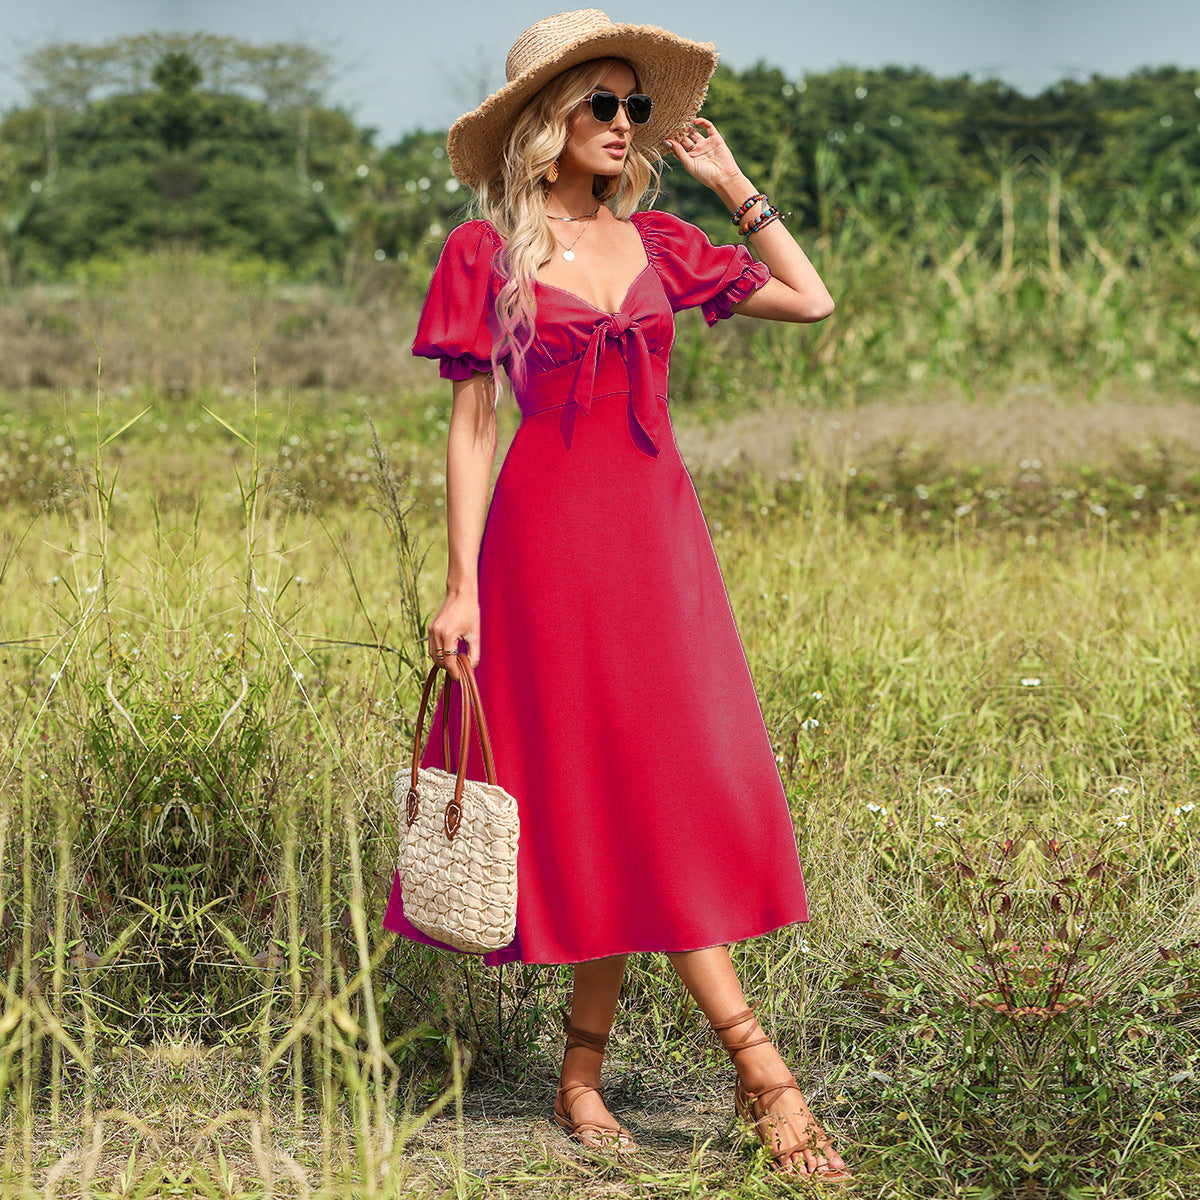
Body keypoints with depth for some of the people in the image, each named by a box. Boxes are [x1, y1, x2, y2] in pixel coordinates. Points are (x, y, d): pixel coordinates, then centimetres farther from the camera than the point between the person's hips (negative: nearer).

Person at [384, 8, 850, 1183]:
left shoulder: (655, 242, 10)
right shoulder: (484, 252, -1)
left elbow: (812, 299, 11)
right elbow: (467, 427, -3)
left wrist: (734, 184, 12)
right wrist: (460, 585, -8)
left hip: (657, 536, 5)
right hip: (548, 542, -5)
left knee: (650, 794, 2)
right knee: (622, 802, -6)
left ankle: (582, 1073, 13)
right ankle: (758, 1067, -4)